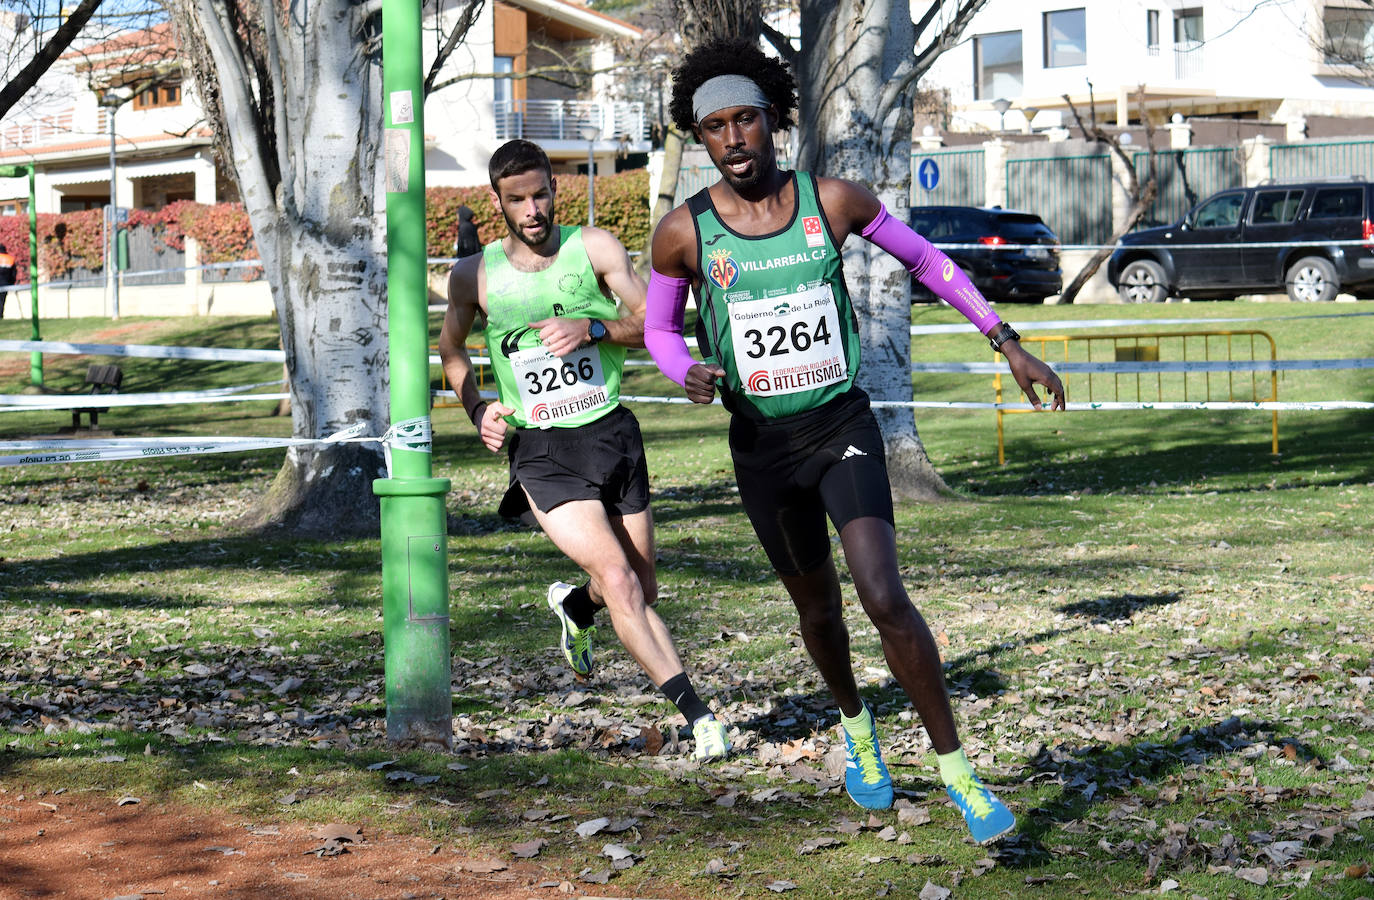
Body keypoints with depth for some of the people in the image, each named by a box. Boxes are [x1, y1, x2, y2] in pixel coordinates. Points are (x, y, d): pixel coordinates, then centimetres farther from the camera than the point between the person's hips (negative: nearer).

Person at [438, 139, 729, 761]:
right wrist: (477, 410, 3)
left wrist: (593, 328, -20)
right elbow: (451, 346, 18)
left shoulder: (595, 248, -1)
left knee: (643, 590, 12)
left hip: (611, 433, 2)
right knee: (620, 580, -19)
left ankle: (575, 606, 47)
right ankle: (697, 714, -17)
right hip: (541, 452, -2)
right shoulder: (473, 276, 0)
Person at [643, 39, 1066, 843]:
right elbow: (659, 327, 8)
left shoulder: (834, 201, -7)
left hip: (844, 424, -1)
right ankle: (857, 725, 47)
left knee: (884, 597, -19)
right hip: (762, 443, 2)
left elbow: (927, 259, 7)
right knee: (818, 605, 17)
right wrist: (688, 374, -16)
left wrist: (1010, 345, 5)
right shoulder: (684, 231, -8)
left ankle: (957, 769, -7)